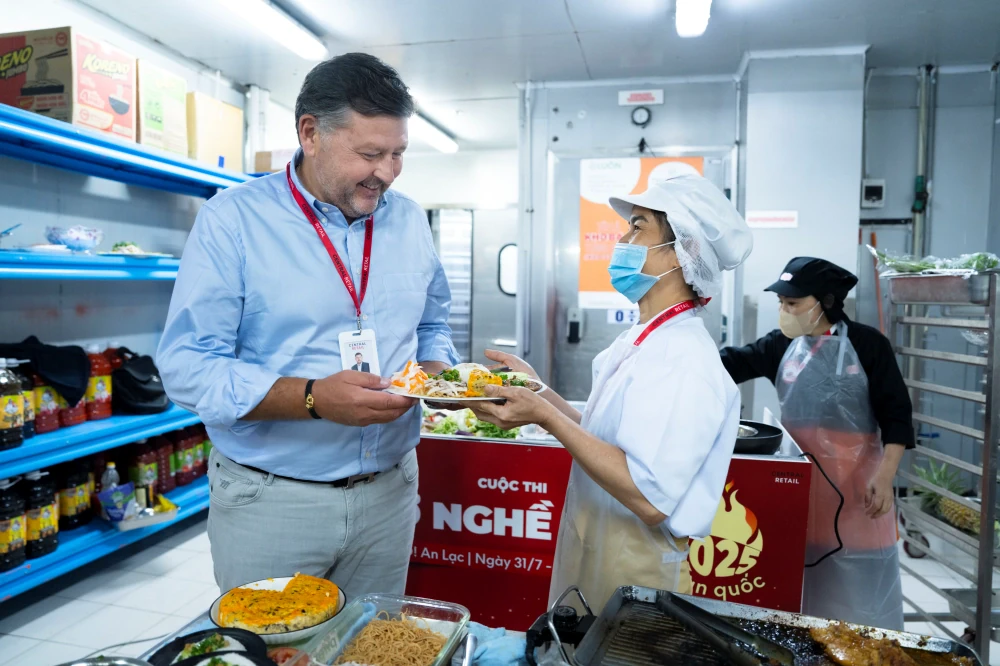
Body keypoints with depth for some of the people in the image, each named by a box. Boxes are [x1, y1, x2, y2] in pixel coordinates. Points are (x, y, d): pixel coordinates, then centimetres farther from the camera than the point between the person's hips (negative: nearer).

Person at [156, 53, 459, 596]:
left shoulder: (409, 220, 5)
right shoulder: (233, 219, -11)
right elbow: (187, 367, -16)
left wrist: (436, 370, -7)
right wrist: (314, 399, -27)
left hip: (389, 492, 4)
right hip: (269, 503, -4)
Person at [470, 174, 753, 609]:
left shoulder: (686, 361, -24)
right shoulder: (637, 344, 6)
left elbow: (650, 498, -30)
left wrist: (546, 416, -29)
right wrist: (538, 390, 1)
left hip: (630, 574, -8)